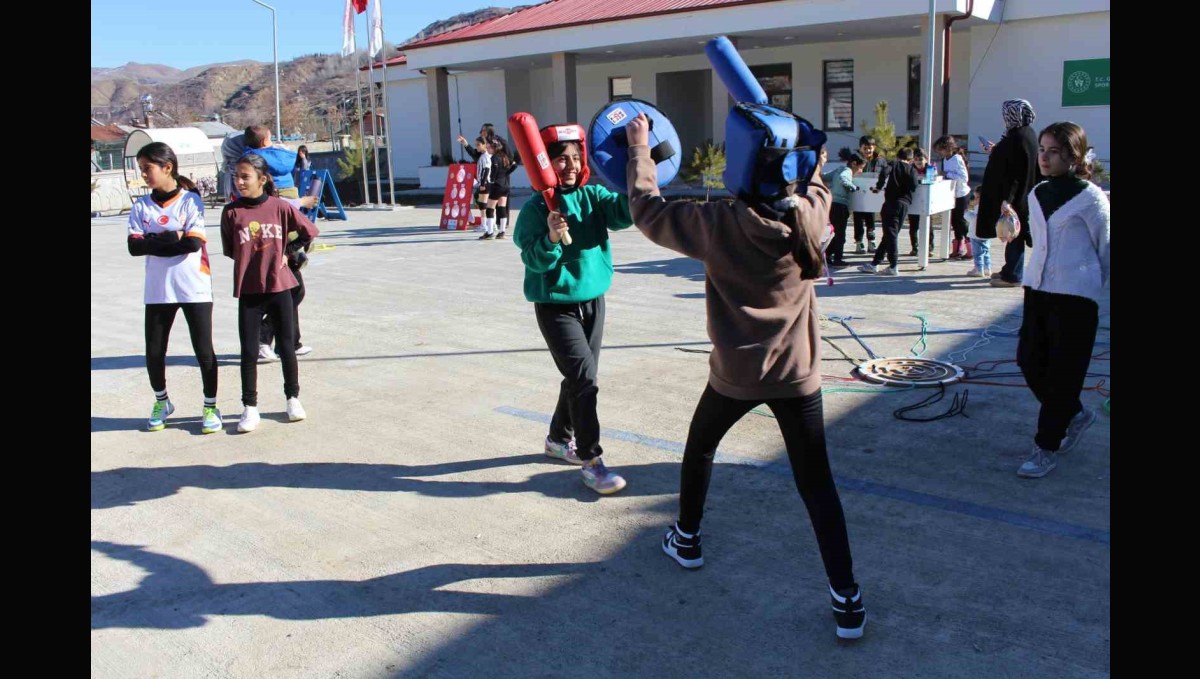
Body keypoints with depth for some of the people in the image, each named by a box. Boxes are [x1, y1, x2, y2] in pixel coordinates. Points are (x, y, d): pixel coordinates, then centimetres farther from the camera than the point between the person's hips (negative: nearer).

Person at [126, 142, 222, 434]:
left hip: (194, 289, -4)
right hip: (158, 291, 4)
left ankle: (210, 407, 17)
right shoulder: (141, 206, 6)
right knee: (153, 352, 9)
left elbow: (193, 243, -16)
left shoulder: (191, 200, -5)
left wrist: (154, 241, -8)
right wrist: (173, 238, -13)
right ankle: (161, 402, 33)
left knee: (204, 350, 0)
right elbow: (134, 246, -5)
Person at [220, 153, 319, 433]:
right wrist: (251, 262, 0)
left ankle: (293, 398, 24)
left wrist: (288, 254, 5)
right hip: (248, 291, 0)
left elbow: (309, 232, 6)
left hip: (280, 287, 0)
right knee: (249, 351, 2)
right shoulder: (232, 212, -3)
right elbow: (229, 250, 7)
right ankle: (250, 407, 11)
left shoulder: (280, 207, -4)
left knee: (287, 347, 8)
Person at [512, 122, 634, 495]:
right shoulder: (536, 208, -12)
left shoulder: (592, 196, 0)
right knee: (585, 379, -12)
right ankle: (591, 461, -2)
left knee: (579, 377, 17)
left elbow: (624, 212, -18)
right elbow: (533, 260, -18)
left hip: (593, 300, 6)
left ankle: (559, 438, 40)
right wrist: (551, 239, -37)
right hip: (556, 306, -6)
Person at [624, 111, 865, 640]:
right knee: (816, 482, 7)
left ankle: (686, 539, 45)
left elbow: (647, 209, -1)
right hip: (798, 374, 2)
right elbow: (812, 178, 20)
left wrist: (639, 149, 10)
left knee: (699, 449, 26)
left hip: (736, 374, -2)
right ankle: (847, 599, 5)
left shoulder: (719, 224, -14)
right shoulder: (811, 215, -5)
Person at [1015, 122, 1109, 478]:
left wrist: (1096, 285, 8)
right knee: (1030, 361, 9)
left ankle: (1047, 447, 11)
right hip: (1037, 289, 7)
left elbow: (1105, 247, -1)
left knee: (1063, 373, 0)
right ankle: (1075, 414, 34)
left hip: (1075, 295, -7)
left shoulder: (1089, 197, -9)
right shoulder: (1037, 195, 9)